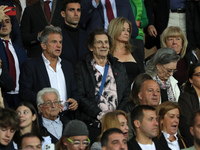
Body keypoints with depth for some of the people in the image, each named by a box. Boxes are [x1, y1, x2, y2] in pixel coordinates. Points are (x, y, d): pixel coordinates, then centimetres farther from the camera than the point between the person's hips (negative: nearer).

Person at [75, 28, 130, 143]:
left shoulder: (119, 67, 19)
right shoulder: (82, 68, 6)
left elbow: (127, 95, 13)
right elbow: (80, 97, -4)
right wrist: (99, 115, -13)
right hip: (93, 125, -3)